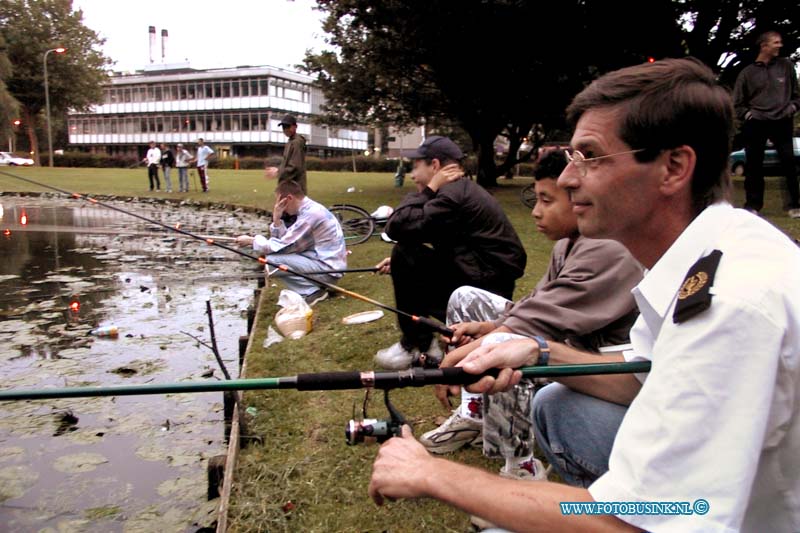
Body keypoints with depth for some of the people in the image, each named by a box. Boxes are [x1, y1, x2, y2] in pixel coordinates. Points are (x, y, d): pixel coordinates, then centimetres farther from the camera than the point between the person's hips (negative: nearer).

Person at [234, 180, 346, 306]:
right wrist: (277, 219, -3)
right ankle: (313, 285, 9)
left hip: (328, 269, -10)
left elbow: (283, 246, -16)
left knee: (271, 261, -17)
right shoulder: (309, 209, 9)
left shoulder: (310, 213, -20)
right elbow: (286, 241, 11)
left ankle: (312, 291, -8)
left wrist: (251, 240, -5)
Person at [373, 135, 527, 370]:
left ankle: (415, 344, -2)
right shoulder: (460, 189, 14)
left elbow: (396, 227, -22)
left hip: (487, 283, -10)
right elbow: (438, 245, 18)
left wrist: (429, 189, -11)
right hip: (488, 279, 10)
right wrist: (397, 262, 10)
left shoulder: (453, 194, -18)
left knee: (404, 255, -13)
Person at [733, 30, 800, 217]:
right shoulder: (748, 73, 4)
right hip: (755, 125, 0)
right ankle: (752, 205, 14)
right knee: (753, 166, 3)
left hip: (782, 123, 1)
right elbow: (737, 103, 10)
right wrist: (747, 114, -5)